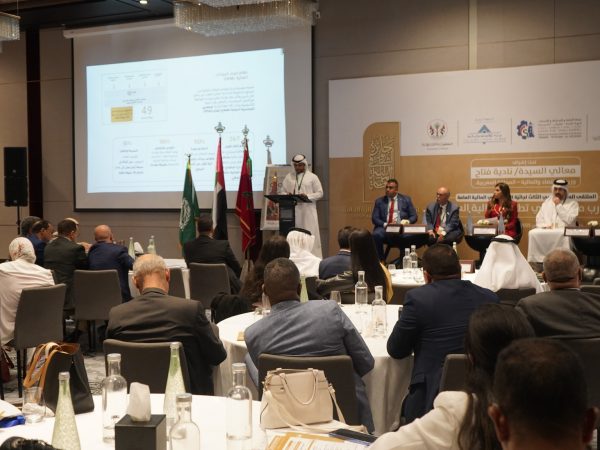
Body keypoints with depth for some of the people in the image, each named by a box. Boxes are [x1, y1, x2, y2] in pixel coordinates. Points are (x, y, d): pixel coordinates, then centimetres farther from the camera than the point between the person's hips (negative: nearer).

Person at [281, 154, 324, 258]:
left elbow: (320, 193, 2)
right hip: (292, 211, 2)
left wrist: (307, 196, -13)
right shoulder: (289, 177, 13)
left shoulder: (312, 177, 5)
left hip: (308, 211, -2)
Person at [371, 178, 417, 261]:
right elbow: (374, 218, 7)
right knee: (376, 235, -33)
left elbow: (414, 216, 10)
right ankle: (381, 260, -17)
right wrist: (385, 224, -13)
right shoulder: (379, 201, 13)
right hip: (384, 228, 1)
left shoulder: (406, 199, 12)